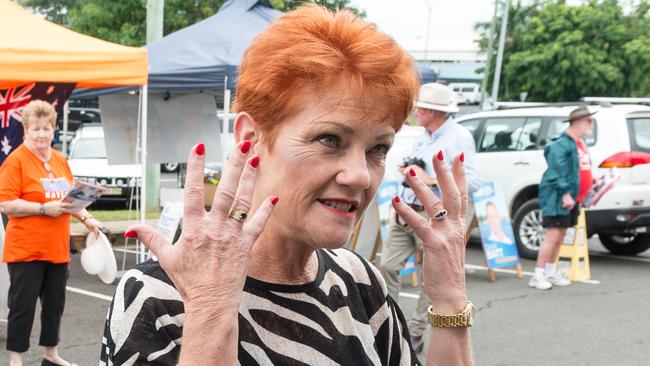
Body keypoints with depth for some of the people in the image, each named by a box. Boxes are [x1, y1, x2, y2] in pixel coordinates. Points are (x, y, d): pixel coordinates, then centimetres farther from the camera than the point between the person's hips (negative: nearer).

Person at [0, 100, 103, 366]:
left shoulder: (60, 160, 11)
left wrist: (86, 219, 4)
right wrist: (44, 208, -22)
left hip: (57, 248, 7)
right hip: (25, 250, -6)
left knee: (55, 302, 15)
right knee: (23, 305, 1)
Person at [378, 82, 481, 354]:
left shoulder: (459, 137, -11)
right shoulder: (423, 136, 14)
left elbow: (472, 182, -19)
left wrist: (429, 180, -22)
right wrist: (408, 171, 9)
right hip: (405, 211, 7)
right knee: (388, 265, 1)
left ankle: (415, 336, 13)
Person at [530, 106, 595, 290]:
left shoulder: (579, 144, 16)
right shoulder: (562, 144, -15)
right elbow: (557, 171, -21)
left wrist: (578, 196, 19)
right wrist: (565, 193, -25)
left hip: (571, 198, 10)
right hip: (557, 197, -10)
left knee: (560, 237, 14)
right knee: (553, 235, -12)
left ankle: (551, 273, 23)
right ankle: (538, 276, -8)